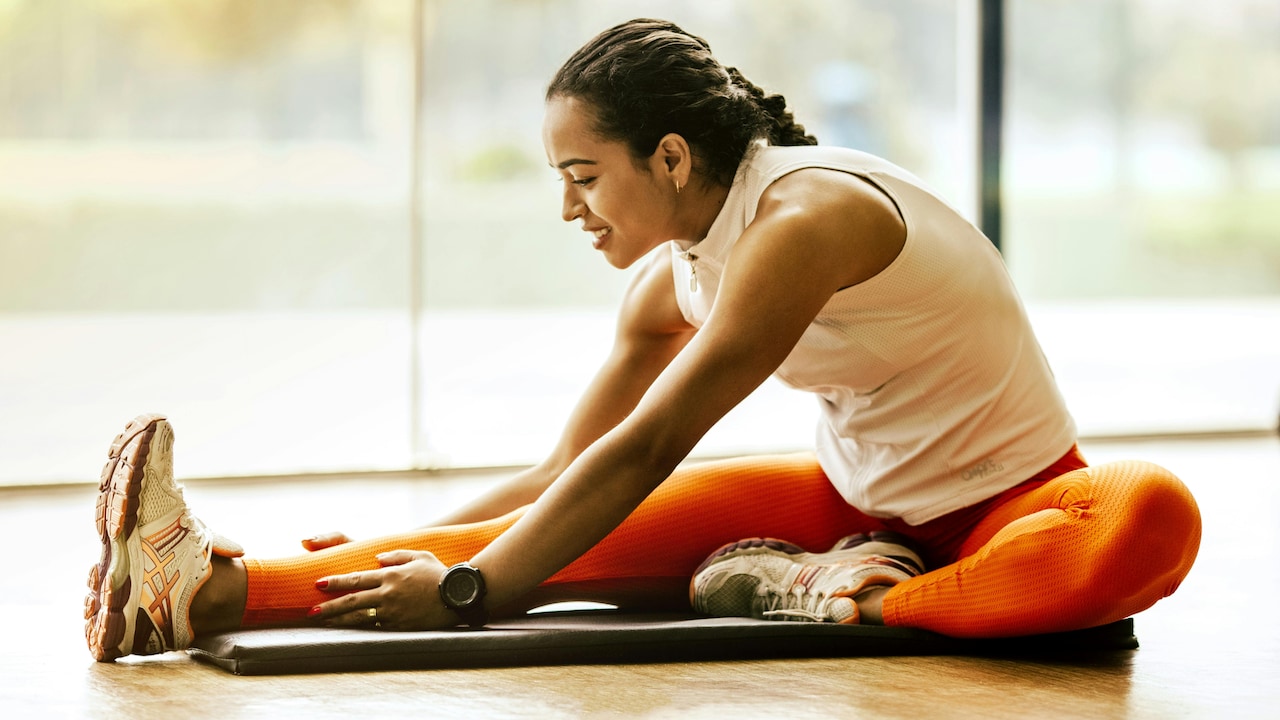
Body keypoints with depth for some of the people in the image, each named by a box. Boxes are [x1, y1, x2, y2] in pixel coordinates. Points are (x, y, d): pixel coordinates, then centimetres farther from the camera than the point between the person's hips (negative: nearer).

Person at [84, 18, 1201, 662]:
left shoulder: (803, 219, -25)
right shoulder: (674, 284, 1)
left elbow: (644, 452, -28)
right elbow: (561, 476, 10)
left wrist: (468, 590, -29)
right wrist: (411, 550, 1)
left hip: (1006, 506, -6)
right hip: (858, 499, 6)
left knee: (1154, 519, -42)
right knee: (598, 535, -16)